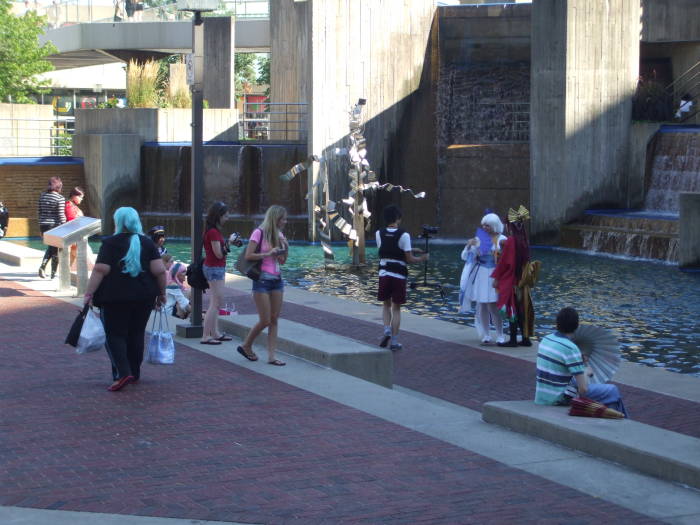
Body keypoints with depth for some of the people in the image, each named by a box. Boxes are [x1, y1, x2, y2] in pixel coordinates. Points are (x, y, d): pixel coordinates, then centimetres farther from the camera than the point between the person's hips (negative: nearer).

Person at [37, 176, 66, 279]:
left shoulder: (42, 196, 5)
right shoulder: (60, 198, -13)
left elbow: (40, 212, 10)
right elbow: (61, 215, -14)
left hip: (43, 225, 6)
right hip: (55, 225, -6)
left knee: (51, 247, 22)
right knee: (56, 250, 7)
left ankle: (43, 266, 2)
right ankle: (53, 273, 12)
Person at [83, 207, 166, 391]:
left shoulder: (110, 243, -4)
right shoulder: (148, 243, 6)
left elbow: (100, 270, -12)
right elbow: (159, 271, -1)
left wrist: (89, 293, -10)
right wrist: (161, 293, 10)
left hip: (115, 299, -4)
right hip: (144, 298, 4)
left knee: (115, 335, 0)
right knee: (136, 334, 14)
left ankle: (122, 373, -16)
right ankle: (134, 373, 20)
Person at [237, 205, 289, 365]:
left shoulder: (279, 234, 12)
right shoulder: (259, 233, -9)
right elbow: (248, 256, -15)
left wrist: (286, 248, -1)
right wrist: (268, 254, -19)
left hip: (277, 280, 7)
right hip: (262, 280, -7)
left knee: (274, 320, 3)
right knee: (265, 321, -5)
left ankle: (271, 356, 5)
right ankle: (246, 346, 16)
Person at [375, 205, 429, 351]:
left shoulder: (379, 234, 1)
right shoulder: (404, 235, -10)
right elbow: (409, 258, -10)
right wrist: (422, 258, 10)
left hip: (384, 274, 3)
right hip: (399, 275, -3)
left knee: (386, 304, 19)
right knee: (396, 307, 6)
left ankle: (387, 329, -4)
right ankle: (394, 341, 7)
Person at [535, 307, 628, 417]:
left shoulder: (545, 339, 3)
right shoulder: (571, 348, -20)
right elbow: (583, 389, -20)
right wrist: (586, 373, 0)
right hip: (558, 399, -8)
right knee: (612, 391, 1)